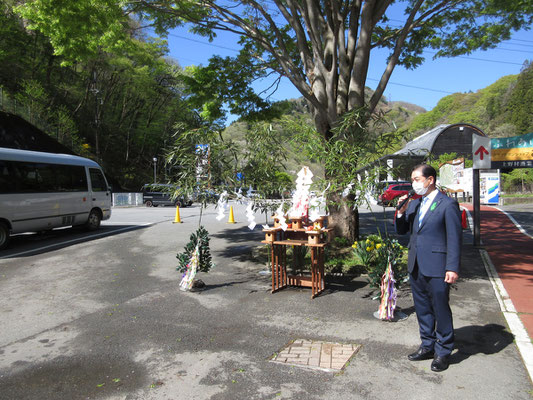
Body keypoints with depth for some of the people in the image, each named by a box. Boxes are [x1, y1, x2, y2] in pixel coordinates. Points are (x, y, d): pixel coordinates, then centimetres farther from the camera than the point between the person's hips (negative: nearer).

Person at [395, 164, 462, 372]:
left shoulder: (447, 204, -10)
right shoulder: (414, 203, 11)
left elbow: (455, 238, -11)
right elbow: (401, 230, 14)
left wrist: (453, 268, -15)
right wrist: (401, 211, -4)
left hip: (436, 268, -7)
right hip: (416, 266, 7)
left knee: (441, 310, 5)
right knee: (422, 309, 17)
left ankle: (443, 351, 22)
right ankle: (427, 346, 32)